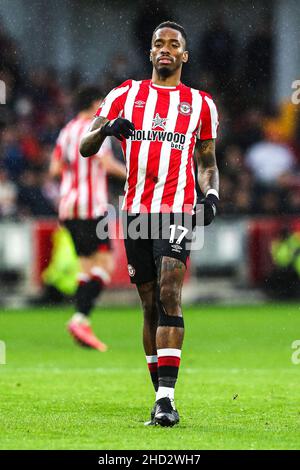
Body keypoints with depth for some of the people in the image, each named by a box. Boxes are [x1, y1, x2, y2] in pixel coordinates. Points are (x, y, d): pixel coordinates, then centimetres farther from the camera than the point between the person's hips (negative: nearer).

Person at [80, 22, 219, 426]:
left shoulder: (200, 104, 11)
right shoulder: (125, 96, 11)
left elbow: (207, 161, 19)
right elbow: (85, 148, 8)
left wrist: (211, 194, -1)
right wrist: (106, 129, -14)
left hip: (176, 210, -2)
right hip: (135, 209, 2)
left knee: (169, 297, -18)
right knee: (151, 306, 6)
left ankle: (166, 397, -23)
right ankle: (161, 395, 14)